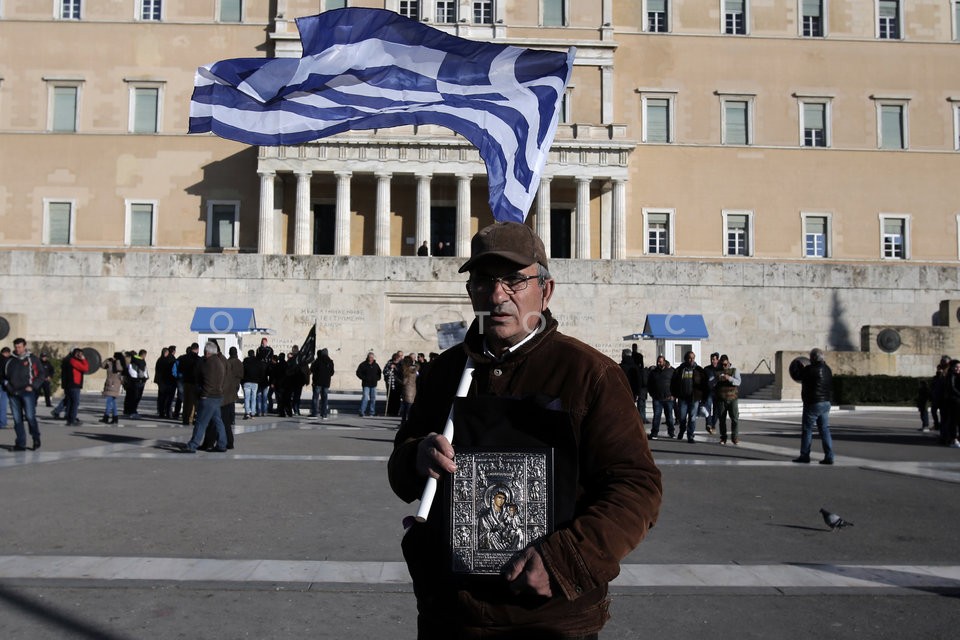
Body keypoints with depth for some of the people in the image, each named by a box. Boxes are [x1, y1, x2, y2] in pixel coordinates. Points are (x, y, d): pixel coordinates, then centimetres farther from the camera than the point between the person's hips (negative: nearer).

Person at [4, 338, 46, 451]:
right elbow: (4, 375, 19)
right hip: (13, 394, 4)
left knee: (30, 417, -10)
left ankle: (36, 439, 7)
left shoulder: (32, 359, 3)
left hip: (27, 392, -4)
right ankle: (20, 444, 9)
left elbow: (41, 374, 2)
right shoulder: (10, 360, 12)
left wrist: (32, 386, -8)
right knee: (17, 419, 5)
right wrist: (7, 386, 2)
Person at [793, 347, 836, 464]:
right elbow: (831, 386, 13)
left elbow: (801, 378, 1)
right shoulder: (827, 369, 7)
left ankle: (804, 455, 7)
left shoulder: (809, 369, -15)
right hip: (826, 402, 7)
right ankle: (829, 457, 3)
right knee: (825, 430, 7)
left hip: (812, 403, -6)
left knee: (807, 430, 3)